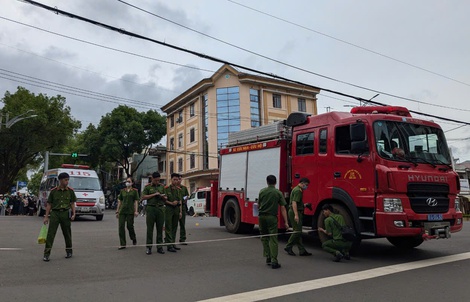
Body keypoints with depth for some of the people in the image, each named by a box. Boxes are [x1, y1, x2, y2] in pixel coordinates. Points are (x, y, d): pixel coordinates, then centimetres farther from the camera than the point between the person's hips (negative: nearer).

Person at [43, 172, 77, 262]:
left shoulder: (70, 191, 4)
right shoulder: (53, 191, 1)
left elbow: (72, 203, 8)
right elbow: (49, 204, 5)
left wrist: (73, 214, -3)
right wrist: (46, 217, 1)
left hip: (66, 213, 1)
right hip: (55, 213, -1)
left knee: (67, 233, 9)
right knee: (50, 233, -5)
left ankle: (69, 252, 23)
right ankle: (46, 254, 1)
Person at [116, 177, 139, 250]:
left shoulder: (134, 191, 4)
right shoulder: (122, 191, 12)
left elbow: (136, 201, 0)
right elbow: (119, 201, 15)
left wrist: (136, 211, -9)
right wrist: (117, 211, 11)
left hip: (130, 211, -3)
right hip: (122, 210, 3)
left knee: (129, 226, 0)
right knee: (121, 226, -4)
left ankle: (134, 238, 29)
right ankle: (122, 244, 1)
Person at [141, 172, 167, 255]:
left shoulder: (162, 186, 14)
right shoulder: (148, 186, 5)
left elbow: (165, 199, 18)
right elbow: (143, 197, -4)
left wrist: (163, 197, -5)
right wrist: (154, 194, -10)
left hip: (161, 208, 3)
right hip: (151, 208, -3)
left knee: (160, 228, 3)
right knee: (150, 228, -2)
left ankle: (159, 247, 9)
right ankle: (148, 247, 4)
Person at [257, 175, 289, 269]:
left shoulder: (262, 191, 3)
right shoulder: (278, 193, -4)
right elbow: (283, 208, -6)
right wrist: (286, 222, -4)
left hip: (262, 216, 3)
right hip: (272, 217, -2)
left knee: (264, 237, 16)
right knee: (273, 239, -2)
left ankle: (268, 257, 16)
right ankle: (274, 261, -7)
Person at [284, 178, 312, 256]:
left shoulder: (297, 189, 18)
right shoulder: (298, 191, -14)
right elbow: (294, 203, -24)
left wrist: (303, 205, 22)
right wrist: (296, 215, -31)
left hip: (295, 212, 11)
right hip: (295, 212, -11)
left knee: (298, 232, 9)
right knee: (297, 231, -8)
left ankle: (302, 250, 12)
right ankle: (288, 247, 1)